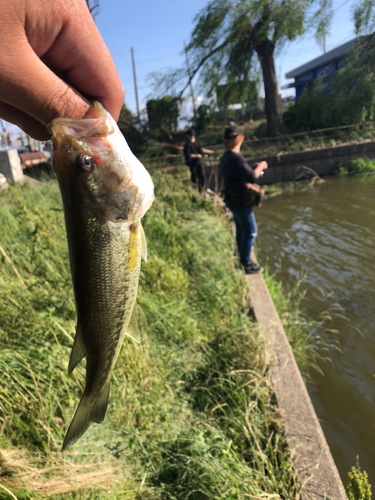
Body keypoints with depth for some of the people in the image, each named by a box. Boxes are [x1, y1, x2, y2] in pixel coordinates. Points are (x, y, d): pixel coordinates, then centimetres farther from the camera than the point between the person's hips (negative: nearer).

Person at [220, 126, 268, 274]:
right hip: (240, 201, -10)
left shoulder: (226, 157, 7)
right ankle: (247, 264, 5)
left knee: (241, 230, 18)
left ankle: (243, 259, 30)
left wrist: (252, 167, 9)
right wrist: (260, 167, -6)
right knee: (250, 232, -2)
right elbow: (252, 178, -23)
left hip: (233, 199, 10)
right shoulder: (236, 158, -23)